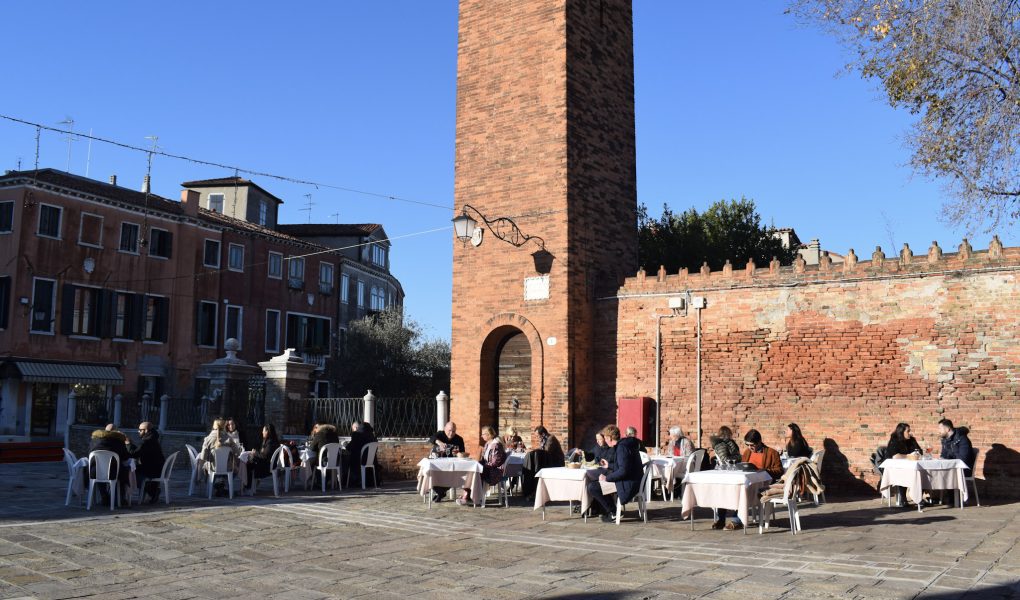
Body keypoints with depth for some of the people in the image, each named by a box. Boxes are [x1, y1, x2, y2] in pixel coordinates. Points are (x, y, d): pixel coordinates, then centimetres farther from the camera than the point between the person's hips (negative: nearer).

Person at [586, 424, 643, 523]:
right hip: (630, 482, 11)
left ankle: (612, 513, -4)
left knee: (591, 487, -14)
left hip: (627, 485, -11)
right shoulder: (625, 444, 13)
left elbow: (623, 471, -25)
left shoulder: (622, 447, -18)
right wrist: (608, 468, 28)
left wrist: (607, 478, -14)